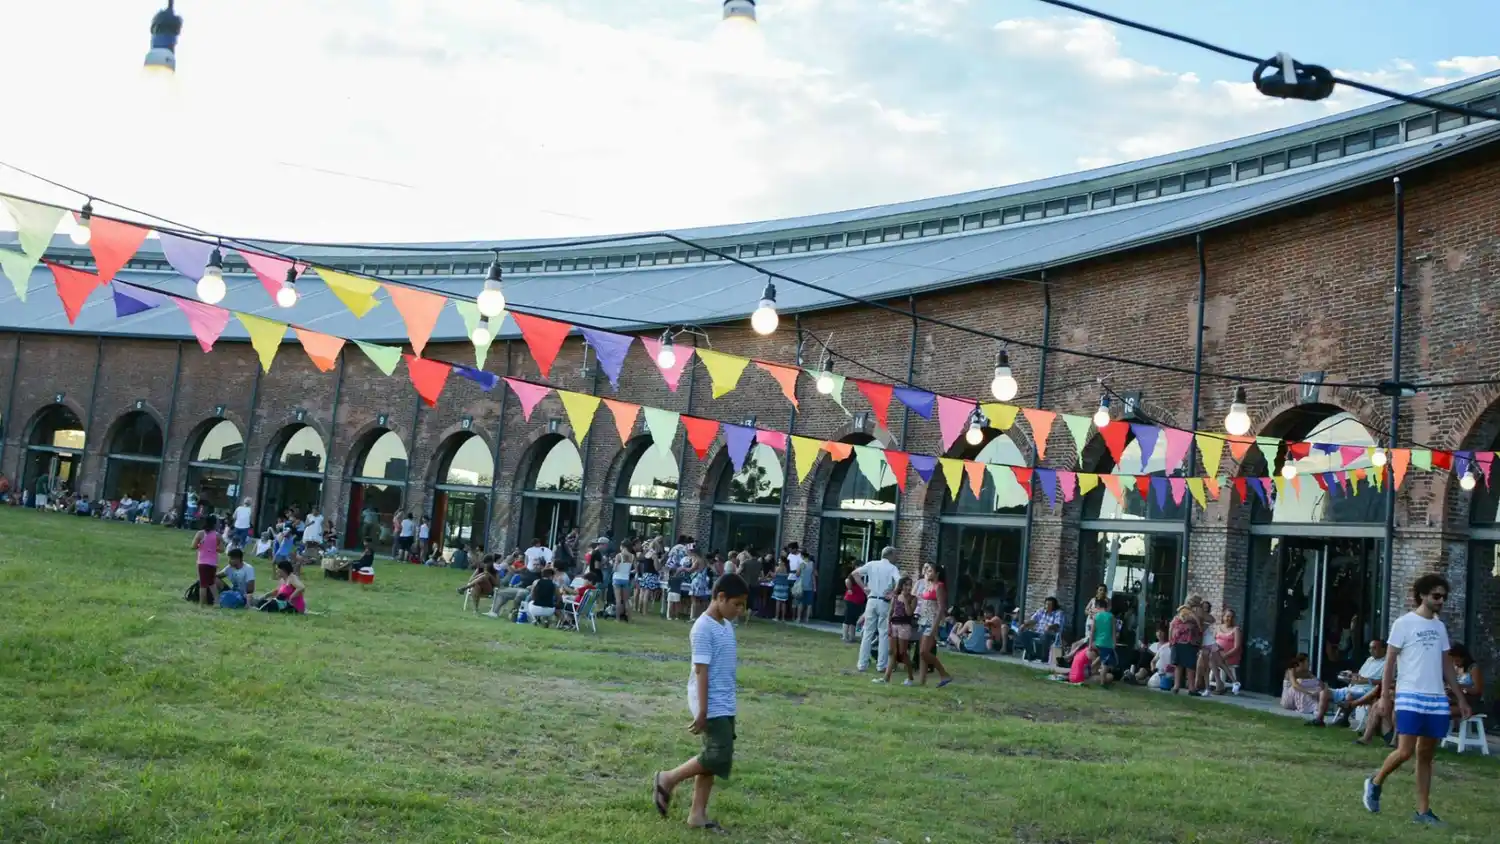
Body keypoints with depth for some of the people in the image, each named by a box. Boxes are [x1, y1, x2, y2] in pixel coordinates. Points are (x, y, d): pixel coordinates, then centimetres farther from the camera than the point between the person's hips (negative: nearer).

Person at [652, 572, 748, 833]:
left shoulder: (727, 626, 11)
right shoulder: (704, 628, -16)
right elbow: (701, 671, -19)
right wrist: (702, 712, -20)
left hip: (725, 705, 9)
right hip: (712, 706, -9)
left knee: (713, 758, 9)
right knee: (720, 758, -11)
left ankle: (698, 814, 16)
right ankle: (667, 780, 5)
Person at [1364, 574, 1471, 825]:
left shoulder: (1440, 627, 13)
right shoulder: (1404, 623, -4)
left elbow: (1446, 665, 18)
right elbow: (1390, 661, -5)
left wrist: (1461, 698, 15)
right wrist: (1385, 695, -10)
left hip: (1437, 699, 6)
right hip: (1410, 697, -6)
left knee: (1426, 755, 7)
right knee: (1405, 751, -10)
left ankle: (1423, 811, 11)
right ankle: (1375, 783, 14)